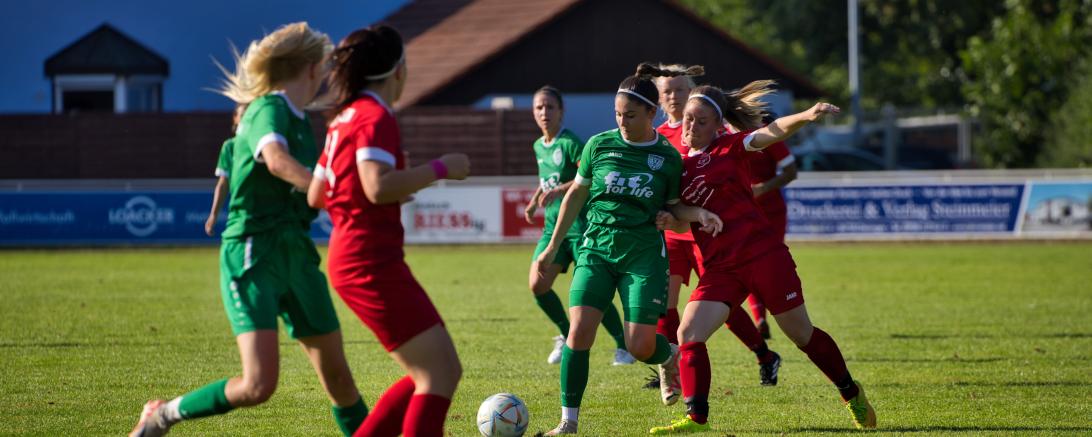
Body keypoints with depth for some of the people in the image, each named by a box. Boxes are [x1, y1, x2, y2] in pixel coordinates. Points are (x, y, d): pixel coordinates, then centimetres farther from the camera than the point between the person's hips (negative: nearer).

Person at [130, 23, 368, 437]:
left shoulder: (300, 120, 14)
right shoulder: (269, 110, -13)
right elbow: (277, 162, -36)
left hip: (296, 255, 9)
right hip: (252, 258, -9)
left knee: (336, 375, 7)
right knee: (258, 385, -17)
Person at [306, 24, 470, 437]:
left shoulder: (346, 117, 15)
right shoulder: (376, 117, -13)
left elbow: (316, 195, 21)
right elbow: (378, 188, -27)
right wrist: (440, 168, -17)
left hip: (352, 260, 10)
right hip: (371, 262, -10)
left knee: (442, 370, 13)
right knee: (439, 373, -10)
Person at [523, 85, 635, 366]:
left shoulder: (570, 142, -11)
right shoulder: (539, 146, 13)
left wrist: (558, 191, -29)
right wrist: (534, 202, 17)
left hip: (579, 223, -7)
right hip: (553, 225, 7)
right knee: (537, 284, -8)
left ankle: (623, 345, 6)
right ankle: (566, 335, 13)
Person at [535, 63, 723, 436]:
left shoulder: (668, 158, -1)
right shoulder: (599, 146, 0)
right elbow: (576, 195, 12)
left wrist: (699, 215, -13)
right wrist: (553, 248, 15)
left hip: (644, 254, -1)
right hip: (596, 249, 1)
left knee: (640, 346, -7)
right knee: (580, 331, -16)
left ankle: (671, 357, 32)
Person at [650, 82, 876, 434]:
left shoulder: (729, 147, -2)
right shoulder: (678, 164, 12)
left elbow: (772, 132, -18)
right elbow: (683, 222, 12)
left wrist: (805, 116, -37)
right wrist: (670, 220, -12)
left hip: (763, 254, -4)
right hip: (720, 268, 4)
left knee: (801, 334, 7)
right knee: (689, 333, -13)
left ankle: (851, 394, 26)